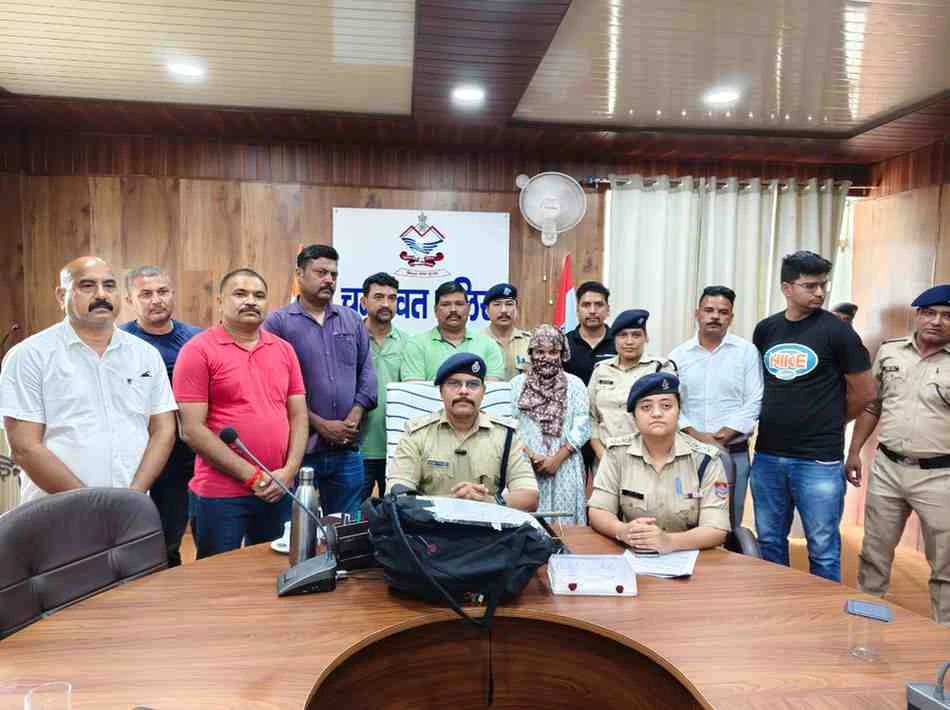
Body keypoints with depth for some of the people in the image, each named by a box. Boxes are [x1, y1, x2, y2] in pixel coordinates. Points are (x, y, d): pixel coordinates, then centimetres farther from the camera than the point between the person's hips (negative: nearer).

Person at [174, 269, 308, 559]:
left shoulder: (284, 350, 8)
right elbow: (192, 431, -12)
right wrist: (252, 477, -13)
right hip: (219, 495, -4)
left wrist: (288, 472, -7)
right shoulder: (198, 350, -6)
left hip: (279, 492, 5)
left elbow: (299, 417, 8)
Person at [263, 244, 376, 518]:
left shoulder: (352, 319, 12)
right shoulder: (278, 322, -2)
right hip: (298, 448, -4)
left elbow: (366, 372, 10)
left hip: (347, 450, 4)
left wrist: (355, 417, -5)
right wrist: (321, 425, -12)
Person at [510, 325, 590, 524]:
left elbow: (581, 428, -2)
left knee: (563, 521, 2)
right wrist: (530, 456, -10)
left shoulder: (574, 384, 4)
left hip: (564, 466, 0)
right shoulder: (517, 383, 6)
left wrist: (556, 459, -10)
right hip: (525, 465, 0)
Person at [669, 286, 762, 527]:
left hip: (733, 453, -1)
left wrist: (722, 436, -13)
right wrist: (697, 436, -12)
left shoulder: (747, 351, 1)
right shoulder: (678, 355, 6)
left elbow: (753, 403, -4)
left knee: (728, 524, 5)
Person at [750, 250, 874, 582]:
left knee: (823, 549, 5)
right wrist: (778, 419, 11)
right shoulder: (765, 329, 6)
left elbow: (864, 392, -1)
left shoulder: (836, 331, -7)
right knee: (769, 542, 16)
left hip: (819, 460, -4)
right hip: (767, 457, 5)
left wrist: (827, 423, 9)